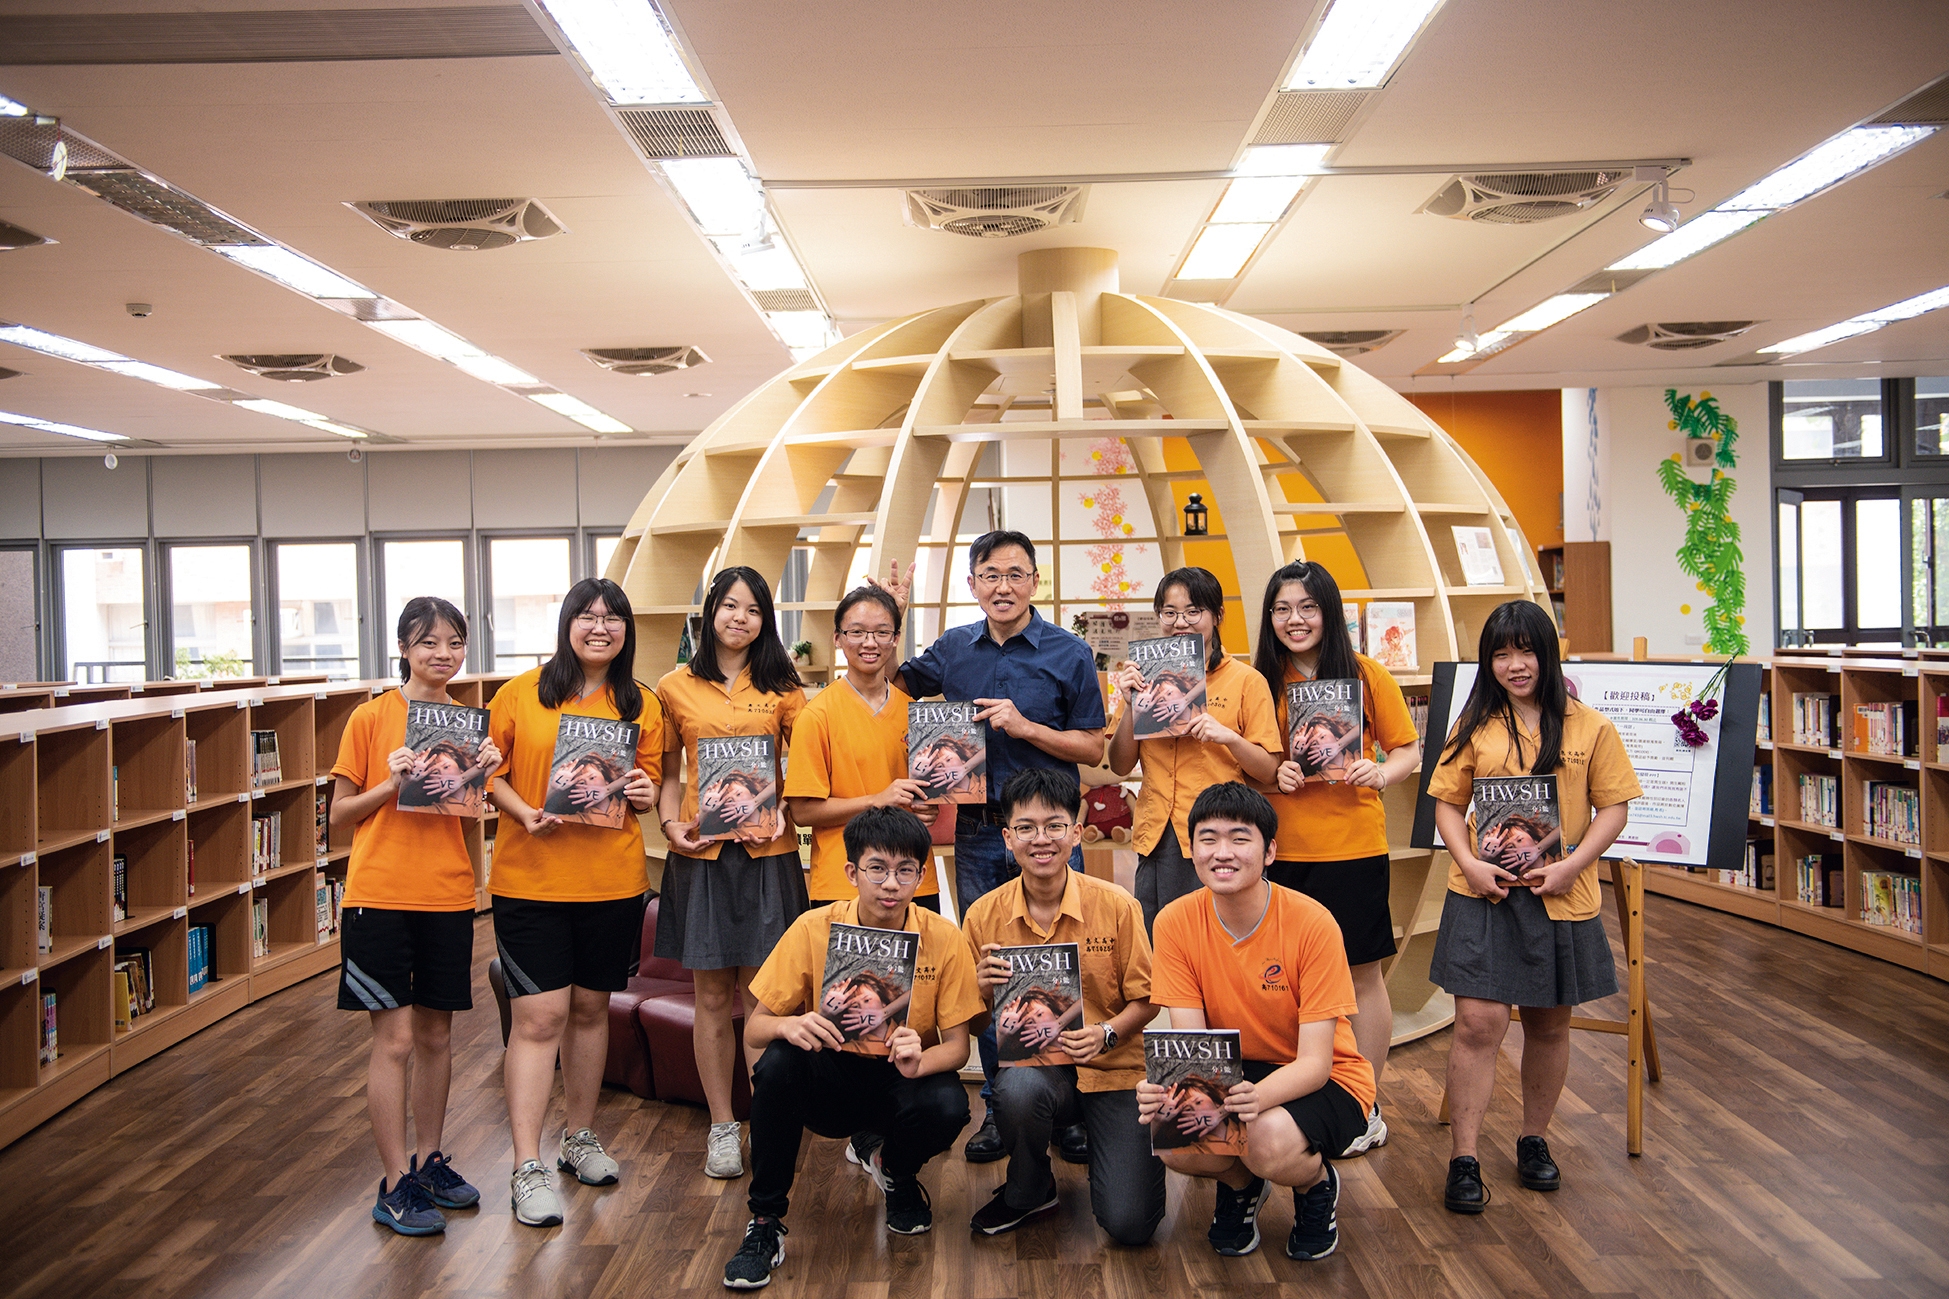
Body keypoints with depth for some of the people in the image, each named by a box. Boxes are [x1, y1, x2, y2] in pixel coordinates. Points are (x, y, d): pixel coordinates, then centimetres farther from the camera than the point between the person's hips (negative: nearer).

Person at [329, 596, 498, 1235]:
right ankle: (395, 1186, 7)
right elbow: (340, 813, -1)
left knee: (436, 1035, 13)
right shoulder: (372, 716, -4)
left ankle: (429, 1161, 27)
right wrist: (393, 783, -18)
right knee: (395, 1039, -2)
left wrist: (483, 776, -7)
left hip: (447, 895, 4)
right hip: (381, 894, -4)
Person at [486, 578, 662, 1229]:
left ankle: (580, 1137, 32)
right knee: (539, 1016, -5)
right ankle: (527, 1168, 2)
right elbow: (491, 771, 2)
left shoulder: (642, 706, 7)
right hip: (529, 876, -3)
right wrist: (525, 812, -15)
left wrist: (644, 792, -6)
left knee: (590, 1007, 14)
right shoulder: (521, 693, -2)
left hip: (613, 879, 3)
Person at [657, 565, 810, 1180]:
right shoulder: (675, 687, 7)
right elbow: (665, 770, 11)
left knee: (762, 995, 0)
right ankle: (722, 1127, 19)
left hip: (767, 852, 0)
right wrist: (670, 823, -5)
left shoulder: (782, 687, 6)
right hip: (701, 854, 1)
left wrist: (786, 806, -12)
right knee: (712, 996, 6)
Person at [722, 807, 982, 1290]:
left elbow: (956, 1045, -9)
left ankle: (896, 1172, 8)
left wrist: (919, 1062, -33)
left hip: (903, 1081, 1)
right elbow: (753, 1030, -10)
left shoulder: (944, 940, -13)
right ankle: (765, 1222, -13)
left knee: (948, 1107, -31)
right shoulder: (814, 930, -13)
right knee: (778, 1063, -31)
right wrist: (788, 1026, -35)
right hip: (831, 1079, 0)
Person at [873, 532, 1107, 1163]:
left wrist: (1024, 726, -15)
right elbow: (892, 684, 20)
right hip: (976, 832, 3)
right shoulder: (953, 649, 7)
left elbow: (1092, 749, -2)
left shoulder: (1069, 653, -3)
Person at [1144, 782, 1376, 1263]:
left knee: (1271, 1140, -35)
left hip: (1325, 1080, -3)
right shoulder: (1176, 923, -13)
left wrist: (1258, 1096, -46)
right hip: (1231, 1073, 3)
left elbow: (1314, 1063, -23)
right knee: (1172, 1140, -28)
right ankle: (1241, 1185, 9)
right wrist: (1166, 1090, -38)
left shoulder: (1312, 923, -22)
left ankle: (1318, 1186, 4)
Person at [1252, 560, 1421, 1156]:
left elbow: (1410, 750, 3)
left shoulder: (1366, 675, -2)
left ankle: (1364, 1107, 19)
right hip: (1282, 849, 2)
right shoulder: (1264, 681, 5)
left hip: (1352, 845, -2)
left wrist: (1382, 772, -17)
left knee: (1361, 973, 6)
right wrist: (1274, 775, -10)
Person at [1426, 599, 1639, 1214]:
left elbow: (1614, 808, 1)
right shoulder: (1475, 726, 3)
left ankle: (1534, 1140, 33)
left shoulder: (1589, 727, 1)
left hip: (1560, 898, 1)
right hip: (1484, 894, -1)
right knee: (1478, 1023, -7)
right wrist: (1469, 862, -10)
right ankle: (1463, 1160, 2)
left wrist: (1570, 866, -12)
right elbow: (1448, 803, 6)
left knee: (1549, 1025, 13)